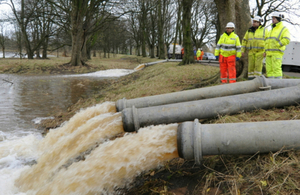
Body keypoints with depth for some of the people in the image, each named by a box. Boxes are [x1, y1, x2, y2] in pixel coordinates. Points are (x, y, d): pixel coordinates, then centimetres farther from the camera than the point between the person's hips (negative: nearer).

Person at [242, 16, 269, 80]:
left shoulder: (264, 30, 1)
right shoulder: (249, 31, 11)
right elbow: (244, 41, 14)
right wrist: (243, 51, 7)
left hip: (260, 51, -3)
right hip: (251, 52, 3)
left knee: (258, 65, -8)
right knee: (251, 65, 1)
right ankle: (250, 80, 7)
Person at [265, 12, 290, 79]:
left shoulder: (284, 29, -1)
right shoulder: (272, 29, 24)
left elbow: (286, 40, -15)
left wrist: (276, 45, -16)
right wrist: (266, 51, 17)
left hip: (277, 52, -8)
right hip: (269, 53, 8)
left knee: (276, 69, -13)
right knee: (269, 69, 3)